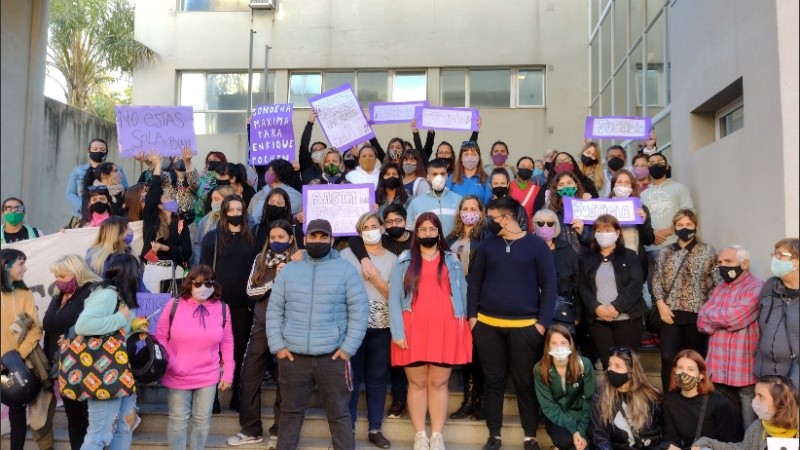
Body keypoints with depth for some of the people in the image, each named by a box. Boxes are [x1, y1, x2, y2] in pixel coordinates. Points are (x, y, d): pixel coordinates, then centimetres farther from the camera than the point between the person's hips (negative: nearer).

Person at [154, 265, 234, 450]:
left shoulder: (222, 309, -3)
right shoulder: (174, 305, -8)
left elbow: (227, 343, 4)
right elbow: (160, 336, 1)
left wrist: (228, 373, 3)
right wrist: (166, 361, -12)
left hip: (208, 376, 2)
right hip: (177, 376, -1)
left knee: (203, 420, 12)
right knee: (178, 420, 9)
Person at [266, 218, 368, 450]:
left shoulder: (345, 269, 1)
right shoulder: (288, 270, 8)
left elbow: (359, 310, -1)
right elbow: (274, 310, 9)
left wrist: (348, 348, -7)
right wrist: (277, 346, -1)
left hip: (333, 356, -2)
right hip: (292, 356, 2)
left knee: (339, 414, 6)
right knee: (290, 412, 14)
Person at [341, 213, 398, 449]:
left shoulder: (392, 259, 6)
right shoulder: (348, 254, 1)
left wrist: (376, 279, -12)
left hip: (381, 327, 2)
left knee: (377, 378, 9)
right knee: (351, 377, 3)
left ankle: (375, 429, 19)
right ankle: (348, 427, 15)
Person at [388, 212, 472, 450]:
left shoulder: (452, 261, 13)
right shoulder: (404, 261, 6)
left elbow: (463, 296, 13)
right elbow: (394, 298, 0)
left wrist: (464, 327, 5)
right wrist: (398, 332, -9)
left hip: (445, 329, 1)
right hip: (413, 330, -1)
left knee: (439, 383, 4)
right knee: (417, 383, 5)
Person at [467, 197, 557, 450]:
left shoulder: (536, 245, -1)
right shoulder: (487, 245, 6)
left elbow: (549, 285, -1)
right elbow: (474, 281, 9)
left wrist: (543, 322, -8)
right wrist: (472, 315, 1)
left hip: (525, 326, -2)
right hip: (488, 325, 2)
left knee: (525, 383, 6)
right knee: (494, 381, 9)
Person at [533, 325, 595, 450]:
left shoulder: (584, 365, -14)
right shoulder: (540, 370, -15)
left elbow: (590, 400, -10)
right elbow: (548, 406, -13)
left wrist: (581, 429, -21)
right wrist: (573, 429, -24)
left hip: (580, 414, 1)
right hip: (556, 417, -1)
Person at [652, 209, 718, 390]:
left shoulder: (707, 251, 2)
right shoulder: (666, 252, 10)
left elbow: (717, 282, -1)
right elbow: (656, 280, 9)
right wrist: (661, 304, -3)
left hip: (696, 313, -2)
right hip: (671, 313, 2)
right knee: (668, 358, -3)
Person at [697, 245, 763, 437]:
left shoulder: (756, 288, -8)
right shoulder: (719, 289, 15)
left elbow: (733, 317, -21)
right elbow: (702, 324, 7)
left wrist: (710, 314, -3)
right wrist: (725, 318, -11)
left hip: (745, 370, -6)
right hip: (719, 369, 7)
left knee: (749, 426, 2)